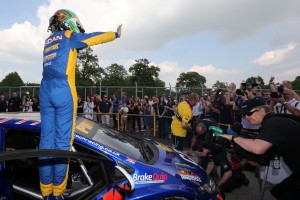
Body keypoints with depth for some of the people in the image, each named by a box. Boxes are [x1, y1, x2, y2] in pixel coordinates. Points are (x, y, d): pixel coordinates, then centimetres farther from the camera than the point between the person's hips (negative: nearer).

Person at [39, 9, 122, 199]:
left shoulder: (49, 41, 25)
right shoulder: (69, 36, 6)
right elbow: (95, 37, 13)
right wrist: (116, 34, 27)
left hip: (45, 91, 7)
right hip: (63, 91, -7)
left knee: (47, 139, 4)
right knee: (62, 141, -4)